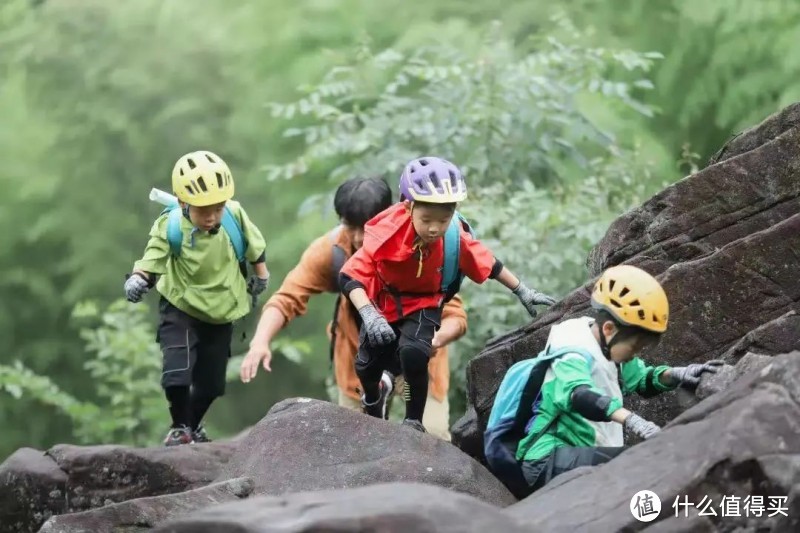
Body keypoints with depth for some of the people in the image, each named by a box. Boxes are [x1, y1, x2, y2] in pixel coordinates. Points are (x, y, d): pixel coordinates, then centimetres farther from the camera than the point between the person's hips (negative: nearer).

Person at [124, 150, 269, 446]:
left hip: (220, 312, 3)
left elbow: (254, 245, 1)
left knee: (211, 382, 9)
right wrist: (138, 279, -46)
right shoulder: (170, 228, -24)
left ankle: (194, 426, 36)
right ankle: (180, 427, 1)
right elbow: (152, 260, -25)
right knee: (178, 372, -22)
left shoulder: (235, 215, -17)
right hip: (181, 309, -3)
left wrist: (260, 274, 15)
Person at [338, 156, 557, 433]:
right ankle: (373, 396, 40)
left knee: (413, 353, -28)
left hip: (423, 306, 0)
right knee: (368, 364, -1)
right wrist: (369, 315, -48)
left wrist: (522, 292, 3)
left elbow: (489, 266, -6)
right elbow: (351, 276, -34)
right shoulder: (387, 233, -33)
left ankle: (414, 422, -6)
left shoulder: (457, 240, -24)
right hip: (384, 303, 0)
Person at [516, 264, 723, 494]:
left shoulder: (610, 351, 12)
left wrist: (676, 375, 4)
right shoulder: (573, 356, -18)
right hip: (550, 461, -10)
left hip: (586, 459, 10)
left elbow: (642, 380, 26)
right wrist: (631, 420, -54)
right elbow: (578, 395, -39)